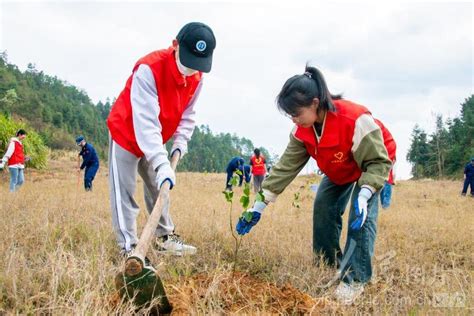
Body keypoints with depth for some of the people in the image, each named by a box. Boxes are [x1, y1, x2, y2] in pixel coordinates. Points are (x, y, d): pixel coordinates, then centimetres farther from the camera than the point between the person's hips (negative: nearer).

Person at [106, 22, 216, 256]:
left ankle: (166, 238, 25)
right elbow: (145, 121, -41)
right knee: (124, 192, -9)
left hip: (155, 142, 7)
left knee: (157, 188, 14)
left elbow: (187, 114, 1)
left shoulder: (196, 77, -12)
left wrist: (180, 143, -14)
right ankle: (129, 248, -5)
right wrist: (161, 163, -48)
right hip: (127, 134, -7)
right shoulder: (149, 68, -35)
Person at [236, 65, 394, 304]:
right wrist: (259, 205, -26)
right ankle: (328, 264, 18)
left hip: (372, 166, -6)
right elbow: (285, 167, -22)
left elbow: (378, 162, -35)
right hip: (338, 173, 6)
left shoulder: (356, 120, -42)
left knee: (361, 217, -21)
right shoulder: (302, 131, -22)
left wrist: (363, 195, -51)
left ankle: (356, 279, -11)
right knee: (322, 208, 0)